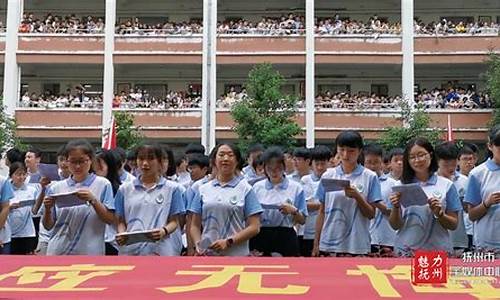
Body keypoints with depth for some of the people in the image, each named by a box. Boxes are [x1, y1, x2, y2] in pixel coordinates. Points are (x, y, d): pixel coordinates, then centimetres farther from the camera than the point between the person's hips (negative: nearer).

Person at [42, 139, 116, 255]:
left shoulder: (102, 184, 0)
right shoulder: (56, 187, 7)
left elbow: (110, 219, -6)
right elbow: (48, 225, 9)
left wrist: (93, 200, -19)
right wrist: (47, 209, -11)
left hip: (89, 253, -2)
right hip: (58, 253, 3)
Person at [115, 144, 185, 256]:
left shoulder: (172, 188, 6)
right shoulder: (125, 189, 13)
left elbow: (174, 221, 5)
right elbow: (121, 221, 13)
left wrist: (164, 231, -16)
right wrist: (121, 235, -8)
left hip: (160, 250, -2)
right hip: (130, 250, 2)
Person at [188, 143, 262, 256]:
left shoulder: (245, 189, 2)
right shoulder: (203, 189, 10)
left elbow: (254, 227, -3)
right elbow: (195, 225, 11)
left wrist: (229, 241, -14)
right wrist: (198, 244, -8)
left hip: (236, 256, -3)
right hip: (207, 255, 3)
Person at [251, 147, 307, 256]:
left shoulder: (295, 187, 3)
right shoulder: (257, 187, 8)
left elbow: (302, 220, 4)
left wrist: (293, 211, -14)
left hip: (286, 237, -1)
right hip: (260, 237, 2)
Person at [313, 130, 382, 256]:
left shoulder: (370, 177, 0)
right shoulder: (327, 176, 6)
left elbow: (371, 214, 0)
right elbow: (322, 212, 10)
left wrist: (357, 196, -17)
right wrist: (316, 243, 8)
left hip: (357, 245, -2)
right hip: (329, 243, 2)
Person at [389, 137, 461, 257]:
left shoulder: (446, 185, 1)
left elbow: (453, 225, 3)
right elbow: (395, 225, 4)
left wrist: (439, 214, -15)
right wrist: (395, 207, -14)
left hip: (438, 250, -1)